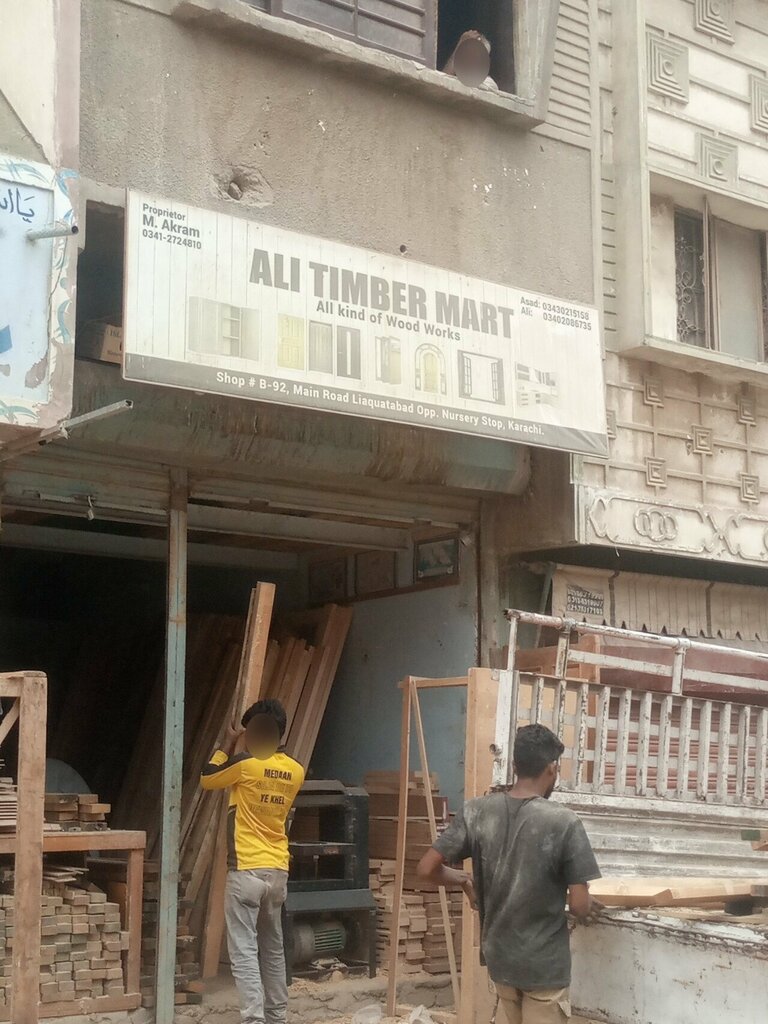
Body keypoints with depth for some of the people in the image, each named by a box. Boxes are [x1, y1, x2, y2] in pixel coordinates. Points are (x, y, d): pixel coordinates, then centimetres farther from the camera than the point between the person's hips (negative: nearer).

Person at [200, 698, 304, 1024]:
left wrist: (229, 745, 13)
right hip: (278, 871, 6)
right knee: (274, 949, 17)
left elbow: (207, 778, 4)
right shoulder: (295, 771, 3)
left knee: (244, 952, -5)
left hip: (246, 871, -6)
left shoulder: (245, 764, -13)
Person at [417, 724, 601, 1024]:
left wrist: (463, 880, 13)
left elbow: (427, 868, -5)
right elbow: (579, 906, -17)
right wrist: (591, 908, 6)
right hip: (544, 964, -4)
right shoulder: (563, 822, -19)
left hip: (498, 956, 5)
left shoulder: (476, 812, -8)